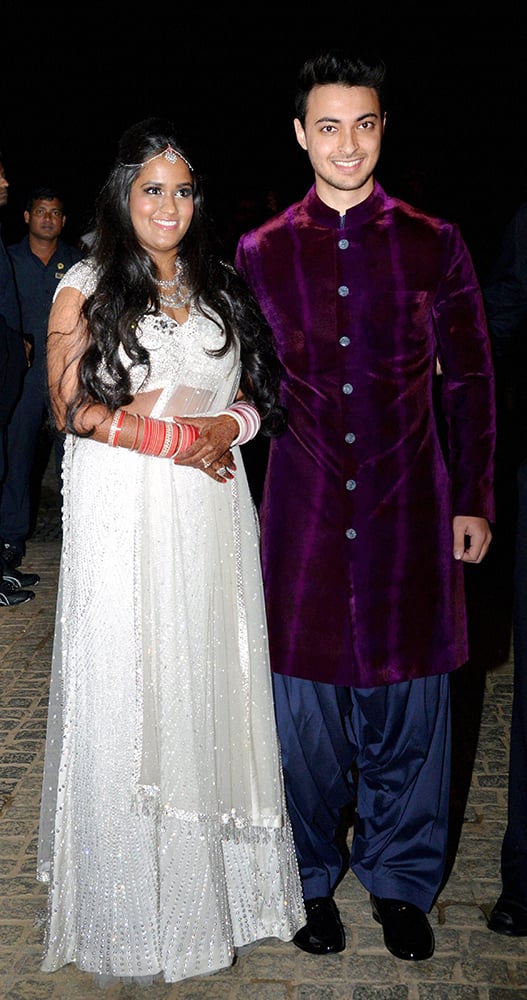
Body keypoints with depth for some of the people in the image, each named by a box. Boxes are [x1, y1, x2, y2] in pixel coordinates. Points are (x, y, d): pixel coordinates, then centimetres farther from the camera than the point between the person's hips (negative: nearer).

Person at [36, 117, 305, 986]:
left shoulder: (219, 289, 12)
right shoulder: (85, 291, 0)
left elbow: (259, 389, 15)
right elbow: (73, 408, -8)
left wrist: (232, 424, -7)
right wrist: (174, 438, -15)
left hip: (211, 514, 4)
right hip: (124, 517, -4)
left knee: (213, 682, 9)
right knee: (128, 696, 2)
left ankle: (221, 877, 26)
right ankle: (135, 900, 18)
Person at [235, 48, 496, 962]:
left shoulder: (435, 245, 5)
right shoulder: (260, 253, 6)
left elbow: (470, 381, 8)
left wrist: (473, 500, 4)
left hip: (409, 511, 0)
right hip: (302, 513, 0)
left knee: (408, 698, 7)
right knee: (306, 699, 8)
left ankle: (400, 881, 29)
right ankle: (311, 877, 30)